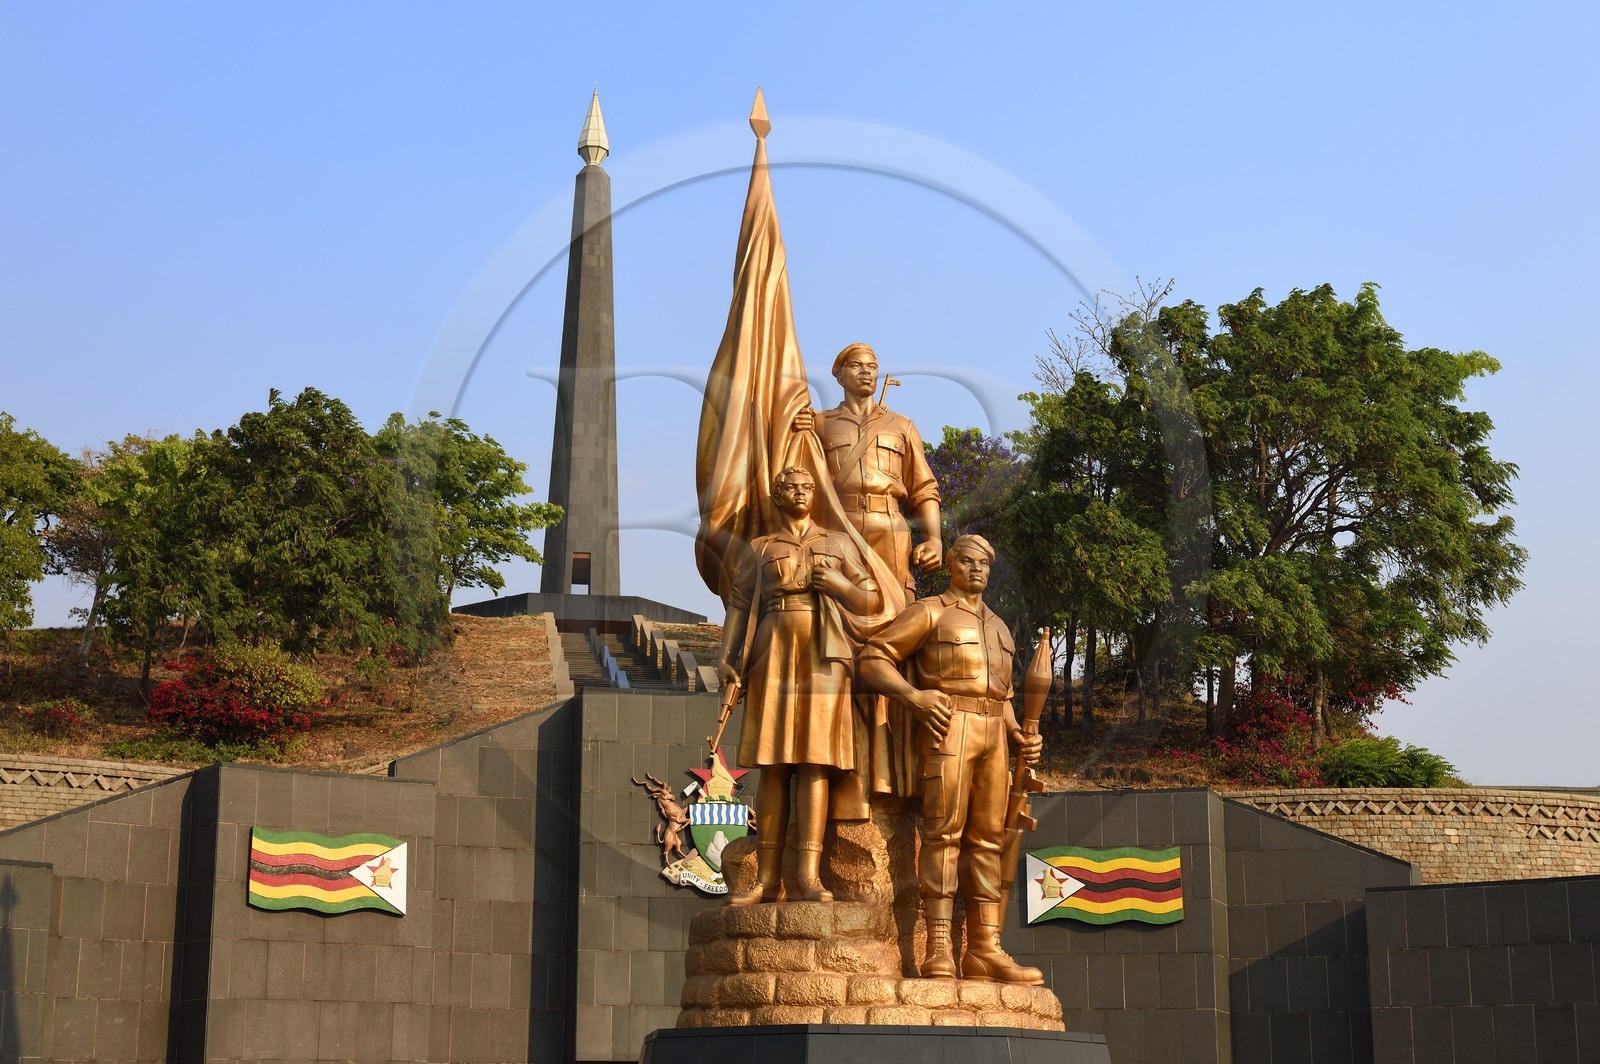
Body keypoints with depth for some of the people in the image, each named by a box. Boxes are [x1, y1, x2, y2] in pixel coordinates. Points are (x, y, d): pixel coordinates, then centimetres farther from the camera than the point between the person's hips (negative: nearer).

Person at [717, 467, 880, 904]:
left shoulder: (838, 543, 17)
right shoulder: (760, 548, 17)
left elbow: (869, 601, 14)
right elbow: (738, 604, 11)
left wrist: (837, 582, -5)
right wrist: (727, 656, -2)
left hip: (823, 655, -1)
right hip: (774, 653, 1)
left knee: (814, 761, -10)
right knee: (773, 764, -4)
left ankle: (810, 874, -16)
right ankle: (768, 878, -5)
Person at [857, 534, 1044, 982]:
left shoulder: (998, 627, 26)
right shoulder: (928, 612, 5)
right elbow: (871, 660, -2)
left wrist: (1018, 736, 9)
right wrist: (913, 695, -17)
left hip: (992, 736, 6)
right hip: (947, 727, -6)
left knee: (987, 839, 1)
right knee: (944, 832, -13)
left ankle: (984, 950, 0)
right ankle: (939, 952, -16)